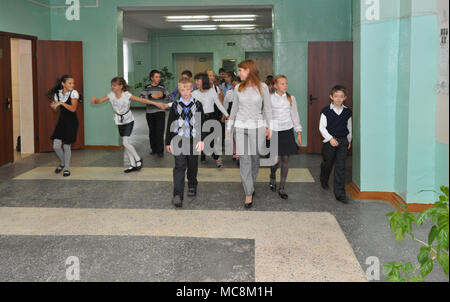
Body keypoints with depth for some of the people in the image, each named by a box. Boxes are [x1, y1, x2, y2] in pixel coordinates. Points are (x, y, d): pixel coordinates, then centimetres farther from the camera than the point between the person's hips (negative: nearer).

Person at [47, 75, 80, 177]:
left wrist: (61, 103, -28)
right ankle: (62, 163, 27)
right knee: (56, 146, 0)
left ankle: (67, 168, 18)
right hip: (61, 121, 4)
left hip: (71, 121, -4)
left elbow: (73, 108, -21)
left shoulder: (74, 93, -10)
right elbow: (57, 109, 13)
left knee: (67, 146, 0)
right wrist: (53, 106, -9)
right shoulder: (57, 94, 3)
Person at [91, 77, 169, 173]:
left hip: (128, 120, -5)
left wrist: (156, 103, -31)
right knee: (126, 143, 8)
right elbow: (100, 101, -12)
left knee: (125, 142, -16)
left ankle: (138, 159, 4)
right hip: (120, 121, 5)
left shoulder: (127, 95, -21)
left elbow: (141, 100, -25)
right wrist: (94, 100, -37)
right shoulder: (111, 95, -9)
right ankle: (133, 165, 18)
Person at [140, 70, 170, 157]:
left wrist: (163, 95, -14)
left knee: (160, 131, -8)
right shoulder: (147, 88, 4)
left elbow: (169, 98, 6)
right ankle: (154, 149, 21)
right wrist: (151, 96, -19)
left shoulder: (162, 88, 6)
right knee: (152, 132, 8)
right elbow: (141, 98, -8)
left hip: (160, 112, -1)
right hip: (150, 113, 1)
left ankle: (160, 151, -4)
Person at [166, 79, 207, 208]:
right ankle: (178, 195, -13)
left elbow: (202, 123, 1)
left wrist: (201, 140, -8)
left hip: (194, 139, 1)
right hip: (178, 140, -1)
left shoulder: (197, 104, 1)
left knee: (193, 165, 14)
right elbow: (170, 124, 7)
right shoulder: (176, 105, 3)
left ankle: (192, 186, 38)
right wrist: (168, 142, 8)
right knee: (179, 167, -9)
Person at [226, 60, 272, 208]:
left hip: (257, 126, -1)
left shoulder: (262, 87, -2)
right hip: (241, 126, 1)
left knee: (255, 158, 7)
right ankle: (249, 193, 0)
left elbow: (268, 108, 3)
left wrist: (269, 127, 1)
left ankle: (251, 184, 30)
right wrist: (229, 126, 15)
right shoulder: (238, 88, 5)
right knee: (244, 160, -4)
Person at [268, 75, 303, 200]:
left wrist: (299, 133, 6)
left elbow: (295, 116, 9)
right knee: (277, 159, -7)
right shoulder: (270, 98, -2)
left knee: (285, 159, 2)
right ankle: (272, 177, 27)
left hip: (287, 131, 2)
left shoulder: (291, 98, 4)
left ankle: (282, 188, 11)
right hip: (274, 131, -2)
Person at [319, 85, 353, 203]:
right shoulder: (326, 111, -7)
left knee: (340, 167, -4)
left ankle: (340, 193, -2)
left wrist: (349, 140, 17)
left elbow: (349, 127, 13)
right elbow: (322, 127, -9)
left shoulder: (347, 111, 2)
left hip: (343, 142, 1)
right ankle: (324, 182, 46)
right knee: (327, 163, 16)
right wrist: (330, 138, -18)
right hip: (329, 142, -1)